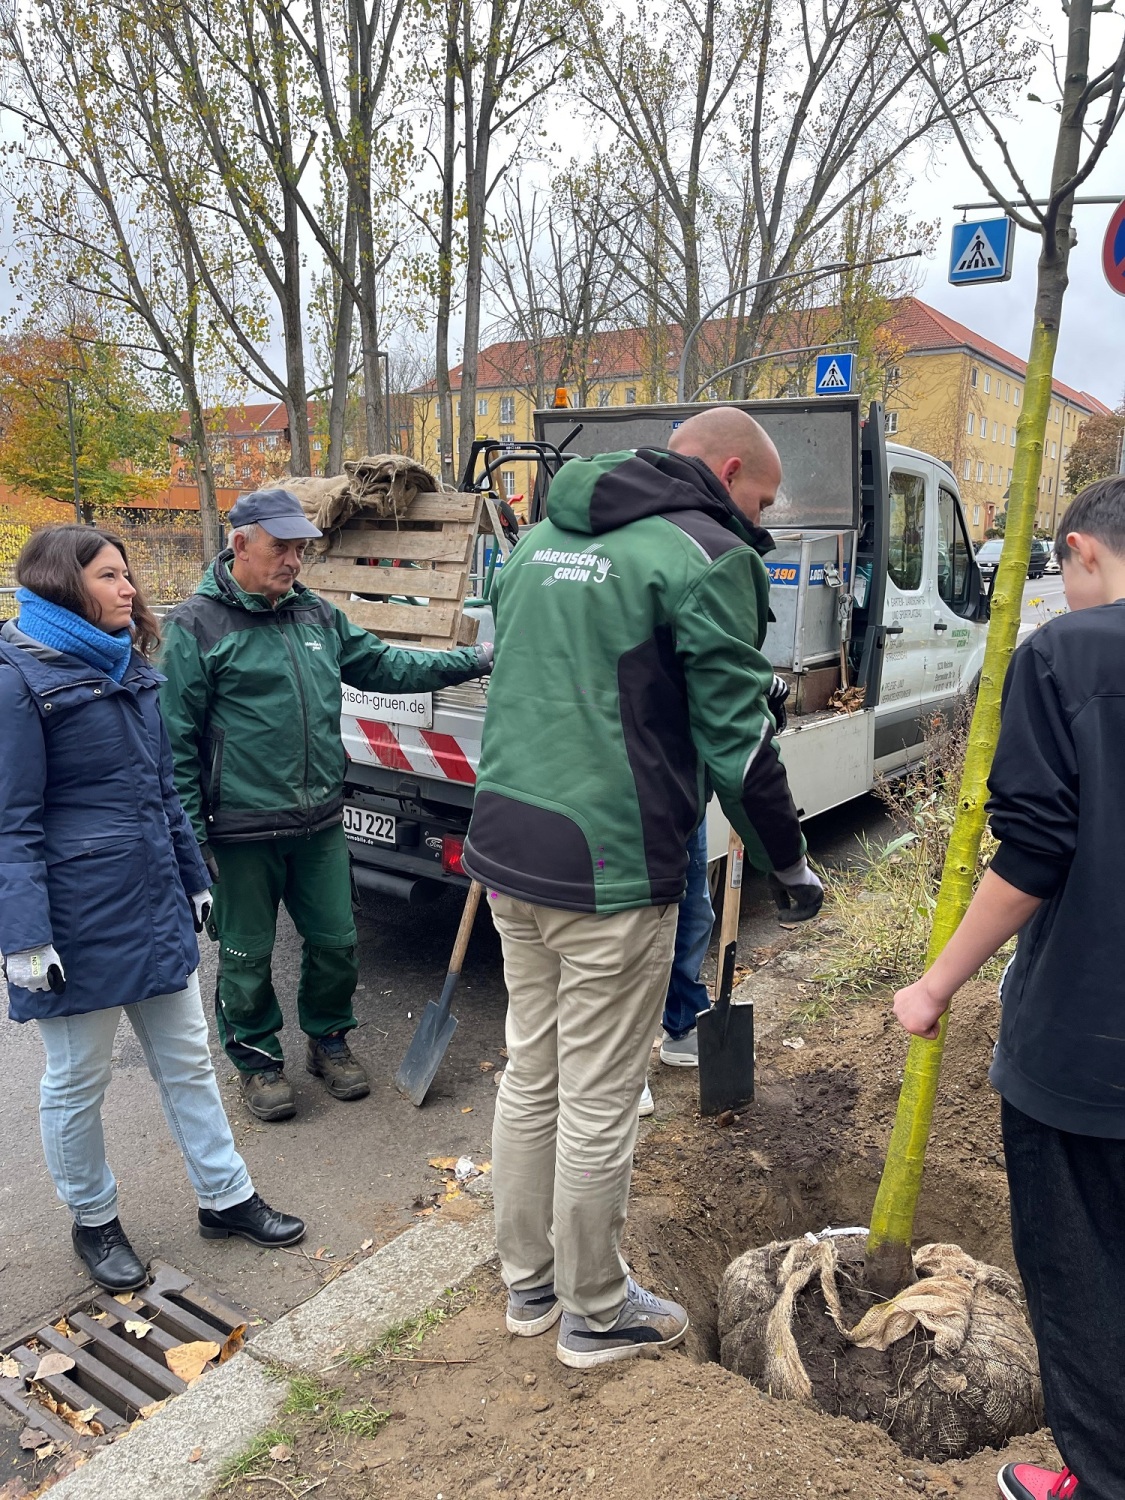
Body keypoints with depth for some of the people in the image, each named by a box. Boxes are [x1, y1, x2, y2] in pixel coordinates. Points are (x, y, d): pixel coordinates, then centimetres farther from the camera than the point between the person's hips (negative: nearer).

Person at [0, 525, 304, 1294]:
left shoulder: (131, 668, 11)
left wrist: (195, 878, 18)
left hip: (155, 906, 7)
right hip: (77, 920, -7)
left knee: (187, 1060, 17)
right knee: (78, 1081, 12)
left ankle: (226, 1197, 32)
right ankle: (95, 1221, 33)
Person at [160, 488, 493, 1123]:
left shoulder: (318, 614, 10)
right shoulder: (196, 625, -8)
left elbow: (384, 664, 16)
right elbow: (177, 739, -8)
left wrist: (474, 660, 9)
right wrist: (190, 835, -10)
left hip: (321, 822, 5)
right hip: (242, 833, -5)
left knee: (337, 941, 14)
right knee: (247, 955, 10)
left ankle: (330, 1039, 37)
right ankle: (258, 1057, 32)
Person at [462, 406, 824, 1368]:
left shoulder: (544, 538, 15)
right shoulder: (707, 557, -11)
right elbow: (737, 737, -11)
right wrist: (789, 861, 2)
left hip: (506, 851, 8)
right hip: (609, 870, -8)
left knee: (530, 1075, 20)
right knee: (598, 1104, 8)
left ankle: (528, 1282, 37)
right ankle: (594, 1313, 29)